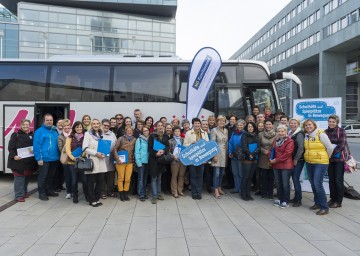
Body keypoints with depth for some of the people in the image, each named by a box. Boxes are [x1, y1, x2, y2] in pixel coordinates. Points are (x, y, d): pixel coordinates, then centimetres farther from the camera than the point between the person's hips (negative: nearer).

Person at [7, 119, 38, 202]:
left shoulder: (32, 135, 12)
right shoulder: (16, 135, -2)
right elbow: (10, 147, -7)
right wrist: (14, 156, -20)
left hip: (29, 161, 5)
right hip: (18, 160, -5)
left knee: (26, 177, 15)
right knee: (19, 178, -5)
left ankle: (24, 192, 29)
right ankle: (19, 195, 2)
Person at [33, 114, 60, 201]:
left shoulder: (55, 131, 13)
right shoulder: (39, 131, -8)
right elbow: (36, 146, -13)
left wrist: (58, 155, 10)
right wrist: (39, 158, -17)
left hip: (54, 158, 7)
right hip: (44, 159, -7)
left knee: (51, 176, 16)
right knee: (42, 176, 2)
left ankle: (49, 190, 28)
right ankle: (42, 193, 12)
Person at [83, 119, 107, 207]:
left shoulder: (101, 134, 16)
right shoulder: (87, 134, -2)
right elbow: (85, 148, -10)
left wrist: (104, 153, 1)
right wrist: (96, 153, -17)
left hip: (101, 161, 5)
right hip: (91, 161, -5)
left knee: (100, 181, 6)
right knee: (91, 182, 1)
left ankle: (97, 198, 19)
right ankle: (92, 200, 12)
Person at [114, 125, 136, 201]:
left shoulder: (134, 139, 3)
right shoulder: (121, 138, -4)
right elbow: (115, 149, -3)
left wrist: (134, 159, 0)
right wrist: (117, 158, -12)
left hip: (130, 161, 2)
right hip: (121, 161, -2)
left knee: (128, 178, 4)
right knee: (121, 178, 4)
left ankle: (126, 193, 17)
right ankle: (121, 194, 16)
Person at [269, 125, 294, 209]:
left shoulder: (290, 141, -10)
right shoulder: (276, 140, 12)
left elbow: (287, 153, -19)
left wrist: (276, 160, -17)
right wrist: (270, 159, -4)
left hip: (286, 166, -6)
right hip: (276, 165, 7)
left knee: (285, 184, 0)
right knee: (278, 183, 14)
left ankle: (285, 201, 11)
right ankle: (279, 199, 27)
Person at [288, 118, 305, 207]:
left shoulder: (299, 134, -12)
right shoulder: (290, 134, 13)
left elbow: (301, 148, -18)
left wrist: (296, 159, -15)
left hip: (298, 160, -8)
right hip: (292, 160, 8)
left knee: (296, 179, -7)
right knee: (294, 178, 12)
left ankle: (298, 200, 1)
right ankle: (296, 197, 23)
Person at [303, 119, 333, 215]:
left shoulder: (321, 134, -11)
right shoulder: (306, 136, 6)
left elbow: (330, 148, -6)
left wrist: (325, 158, 5)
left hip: (320, 163, -7)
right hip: (309, 163, 7)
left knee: (318, 184, -12)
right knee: (313, 184, 13)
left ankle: (324, 207, -3)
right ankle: (317, 203, 28)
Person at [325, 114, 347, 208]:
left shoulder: (341, 131, -7)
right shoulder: (326, 132, 4)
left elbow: (342, 145, -13)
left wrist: (332, 152, -19)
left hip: (339, 158, -4)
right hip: (329, 159, 4)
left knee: (338, 180, 1)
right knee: (331, 179, 11)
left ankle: (338, 201, 11)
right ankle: (332, 198, 23)